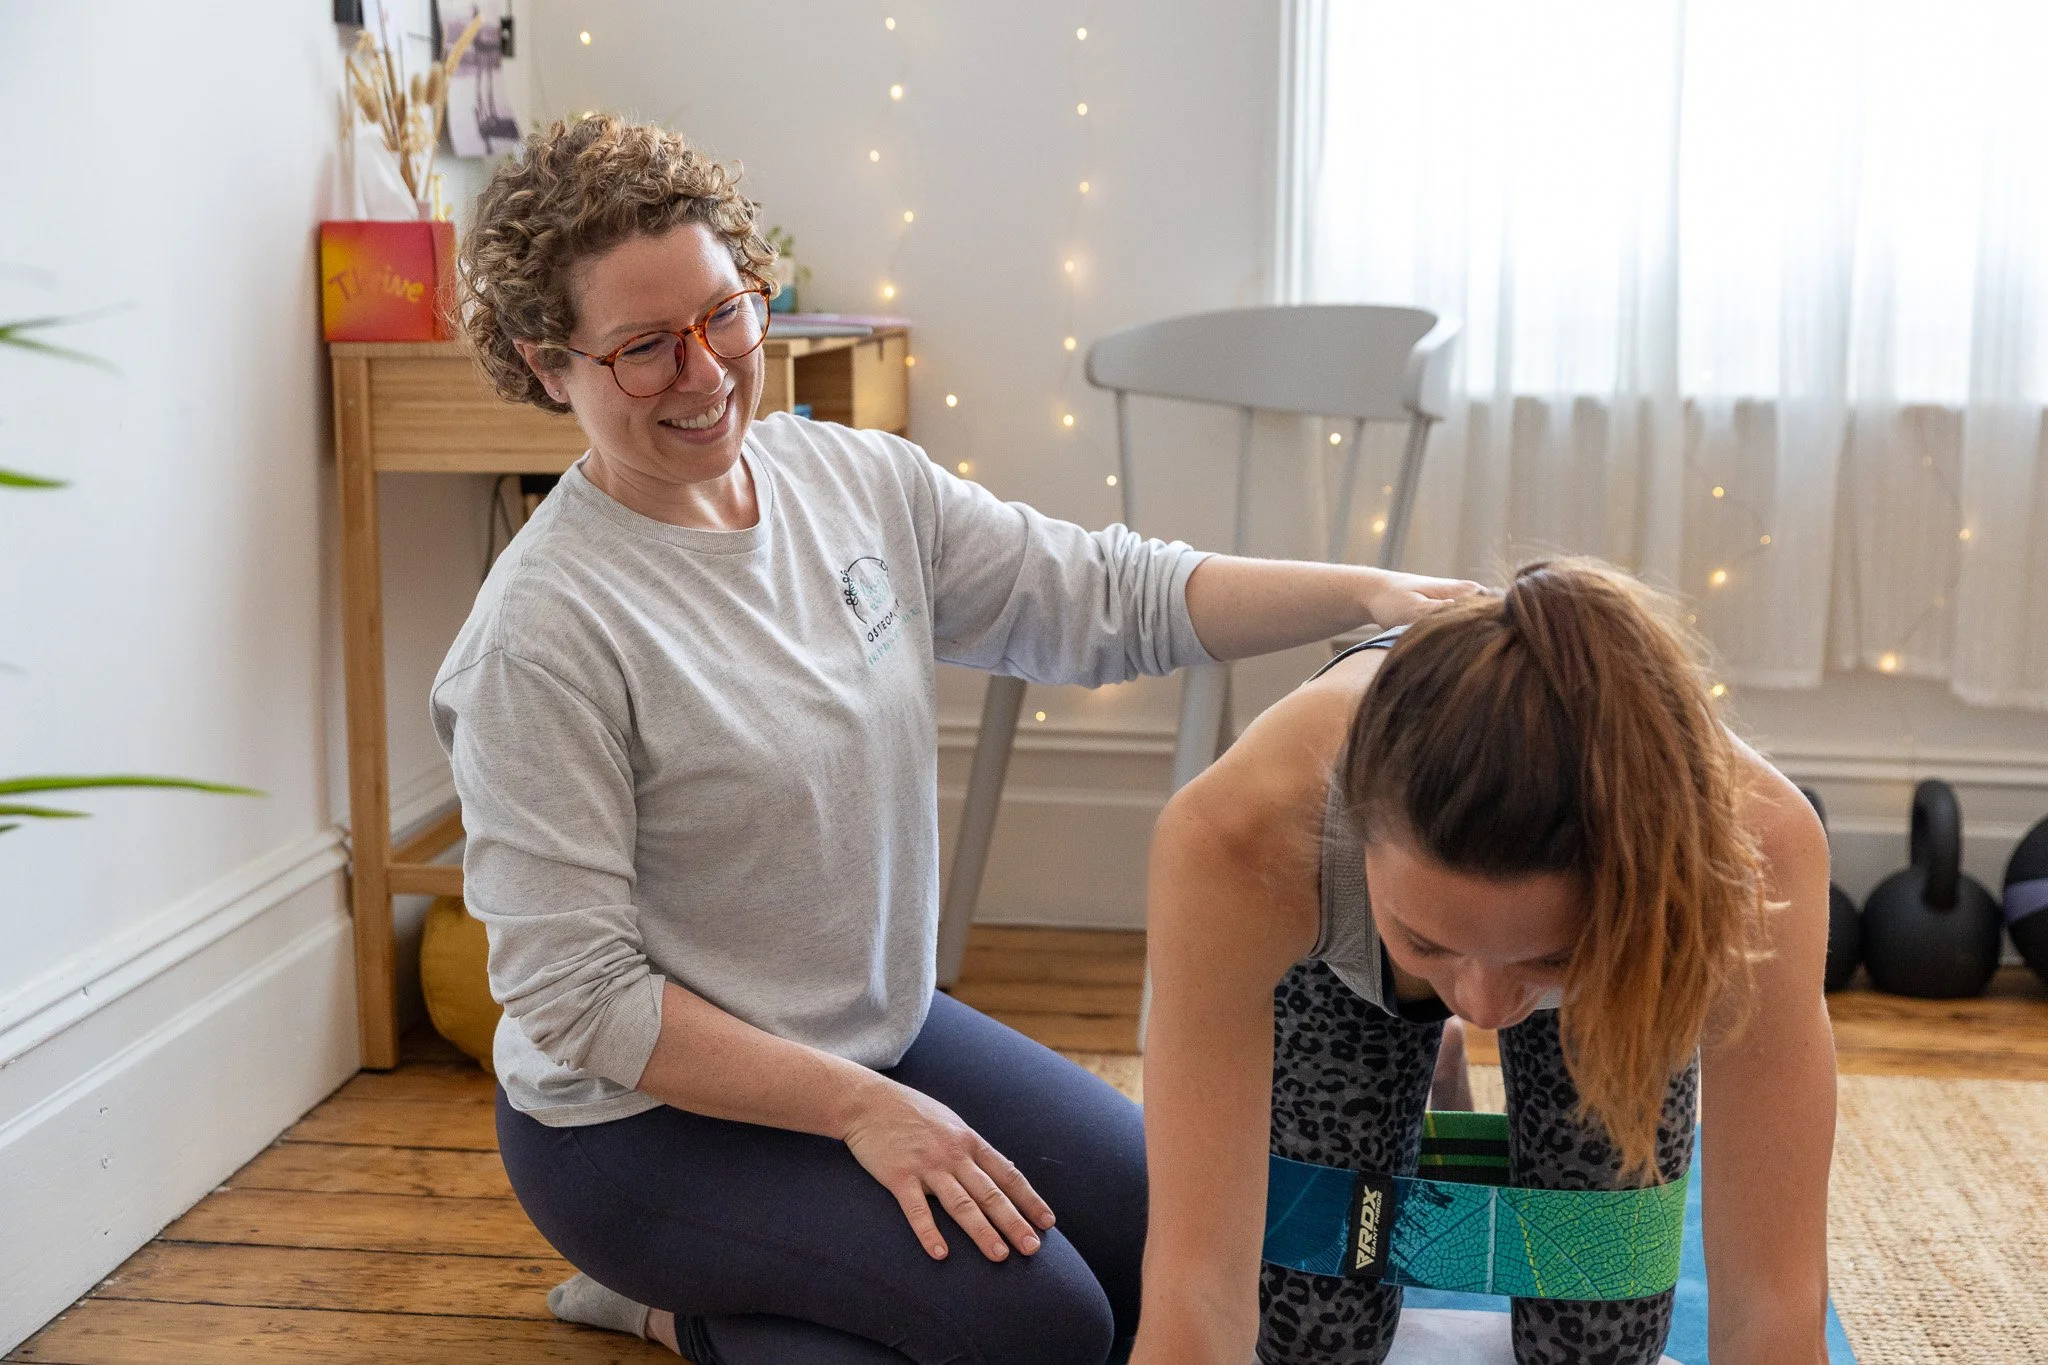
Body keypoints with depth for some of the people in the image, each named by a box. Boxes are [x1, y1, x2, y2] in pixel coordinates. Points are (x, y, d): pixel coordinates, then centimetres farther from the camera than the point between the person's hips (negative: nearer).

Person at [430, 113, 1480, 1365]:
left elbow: (1112, 598, -3)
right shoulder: (544, 633, -22)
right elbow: (580, 996, -20)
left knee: (1164, 1231, 5)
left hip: (883, 1028, 7)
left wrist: (1367, 593, -17)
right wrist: (860, 1106, -21)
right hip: (645, 1115, -7)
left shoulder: (857, 479, -4)